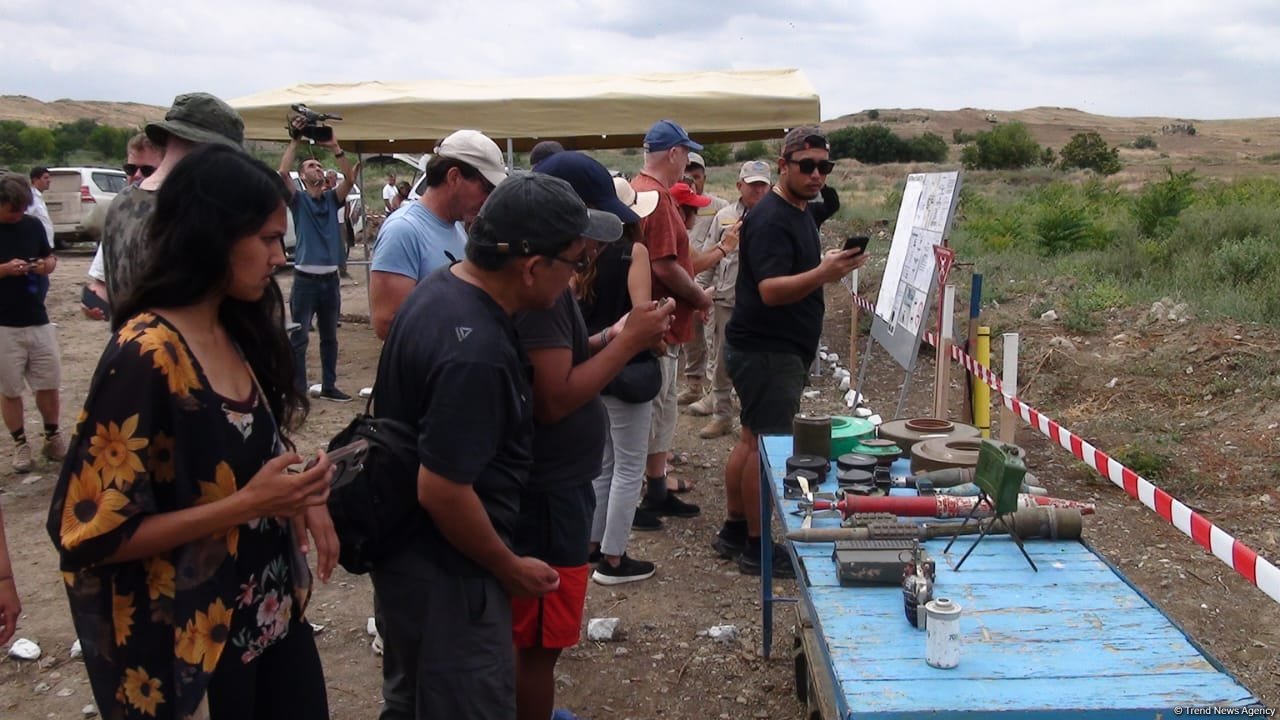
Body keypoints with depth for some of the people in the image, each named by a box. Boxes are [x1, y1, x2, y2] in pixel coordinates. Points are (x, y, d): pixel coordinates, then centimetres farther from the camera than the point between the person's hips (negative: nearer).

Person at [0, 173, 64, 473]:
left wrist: (46, 265, -6)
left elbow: (51, 258, 16)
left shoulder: (33, 225, 3)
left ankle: (53, 438, 28)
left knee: (49, 383, 11)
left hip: (38, 320, 3)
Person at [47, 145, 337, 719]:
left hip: (273, 612, 8)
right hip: (192, 639, -7)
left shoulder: (238, 332, 2)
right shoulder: (143, 357, -22)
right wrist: (247, 503, -24)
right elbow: (94, 533, -20)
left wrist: (297, 494, -2)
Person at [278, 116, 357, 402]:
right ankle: (298, 390, 5)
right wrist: (295, 141, -13)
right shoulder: (298, 200, 1)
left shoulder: (332, 199, 10)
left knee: (330, 337, 13)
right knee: (299, 338, -1)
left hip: (330, 279, 4)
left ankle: (329, 386, 24)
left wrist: (335, 147, -12)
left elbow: (349, 178, -7)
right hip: (305, 279, -4)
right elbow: (282, 173, -16)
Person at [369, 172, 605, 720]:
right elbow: (442, 491, -29)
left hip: (407, 553, 10)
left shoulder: (442, 286, -1)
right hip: (443, 574, -10)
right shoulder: (475, 353, -33)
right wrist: (510, 568, -14)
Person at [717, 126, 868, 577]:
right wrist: (822, 273, -41)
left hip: (782, 350, 10)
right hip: (765, 351, -10)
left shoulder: (803, 213, 14)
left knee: (753, 439, 16)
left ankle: (733, 531, 26)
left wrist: (828, 267, 12)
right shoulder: (770, 219, -18)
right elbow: (771, 290, -29)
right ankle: (756, 548, 4)